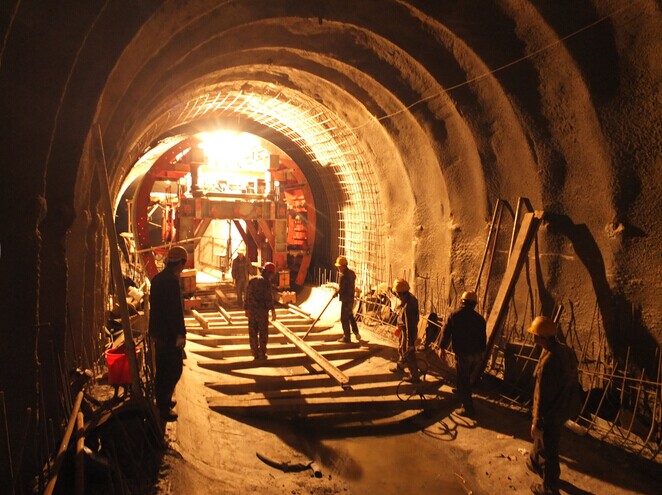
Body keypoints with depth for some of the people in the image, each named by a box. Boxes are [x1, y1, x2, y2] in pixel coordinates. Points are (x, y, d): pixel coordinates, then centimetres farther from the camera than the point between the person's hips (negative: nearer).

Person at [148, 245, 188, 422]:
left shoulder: (157, 278, 10)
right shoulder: (172, 280, -20)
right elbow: (176, 310, -23)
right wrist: (180, 334, -19)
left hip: (158, 331, 10)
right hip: (169, 334, -10)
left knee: (162, 368, 19)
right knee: (174, 369, -3)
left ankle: (162, 401, 31)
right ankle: (163, 407, -1)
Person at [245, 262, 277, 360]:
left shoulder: (251, 280, 11)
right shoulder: (266, 282, -9)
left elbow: (247, 296, 15)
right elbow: (269, 297, -14)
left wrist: (247, 309, 22)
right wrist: (273, 310, -11)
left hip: (251, 310, 6)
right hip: (262, 310, -6)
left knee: (253, 332, 10)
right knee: (263, 333, 4)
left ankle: (255, 354, 13)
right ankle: (262, 354, 7)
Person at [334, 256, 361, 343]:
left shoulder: (343, 276, -22)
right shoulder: (351, 273, 5)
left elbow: (340, 289, -22)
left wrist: (336, 292, -3)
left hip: (345, 299, -9)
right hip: (351, 297, 9)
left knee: (344, 318, 0)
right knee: (350, 315, 24)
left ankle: (346, 337, 6)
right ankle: (356, 333, 28)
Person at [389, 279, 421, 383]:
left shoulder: (407, 306, -35)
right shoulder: (411, 298, -4)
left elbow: (409, 325, -31)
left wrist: (410, 342, -25)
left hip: (407, 331, -10)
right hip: (404, 329, 10)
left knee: (408, 354, 6)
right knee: (401, 349, 28)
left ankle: (415, 376, 20)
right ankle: (399, 367, 50)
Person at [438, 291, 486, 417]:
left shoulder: (454, 315, -6)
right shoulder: (479, 318, 4)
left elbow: (446, 332, -8)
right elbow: (483, 337, 9)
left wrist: (442, 347, 1)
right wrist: (481, 352, 19)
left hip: (462, 353, -5)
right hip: (477, 354, 5)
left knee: (463, 381, 2)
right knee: (470, 379, 21)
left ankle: (467, 408, 3)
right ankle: (467, 402, 37)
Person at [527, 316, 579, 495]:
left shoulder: (549, 360, -33)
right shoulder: (566, 351, -5)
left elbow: (543, 395, -26)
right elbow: (571, 380, 9)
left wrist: (537, 420, -14)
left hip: (550, 413, -9)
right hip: (562, 408, 9)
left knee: (548, 450, 11)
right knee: (539, 437, 30)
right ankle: (535, 463, 54)